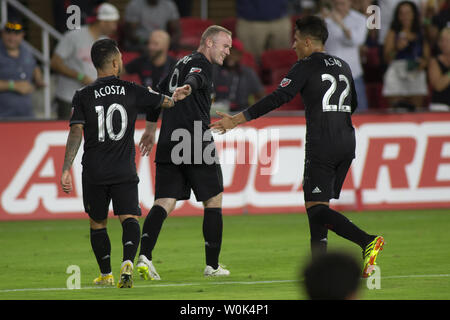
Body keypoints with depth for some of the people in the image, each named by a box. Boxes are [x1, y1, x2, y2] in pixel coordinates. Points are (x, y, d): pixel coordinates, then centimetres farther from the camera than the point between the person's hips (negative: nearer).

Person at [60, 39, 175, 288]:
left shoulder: (83, 96, -1)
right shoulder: (132, 92, 2)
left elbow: (75, 132, -11)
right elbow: (166, 102, 18)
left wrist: (66, 169, -12)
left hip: (94, 172, 1)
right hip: (125, 171, -1)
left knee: (97, 223, 15)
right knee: (129, 218, -5)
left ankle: (106, 274, 21)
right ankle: (128, 262, -30)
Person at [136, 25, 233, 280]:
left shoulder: (182, 63, 23)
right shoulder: (202, 64, -4)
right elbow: (194, 78, -28)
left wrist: (150, 130, 40)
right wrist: (187, 88, -51)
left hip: (168, 147, 7)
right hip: (197, 146, -7)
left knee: (164, 203, -1)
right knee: (213, 201, 7)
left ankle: (144, 256, -21)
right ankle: (212, 265, 11)